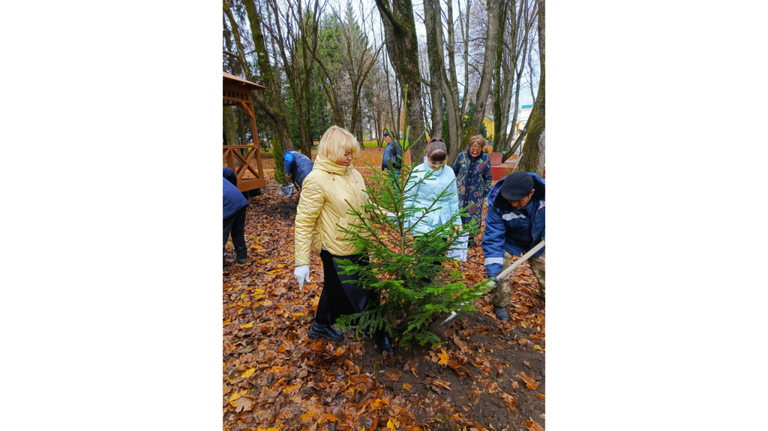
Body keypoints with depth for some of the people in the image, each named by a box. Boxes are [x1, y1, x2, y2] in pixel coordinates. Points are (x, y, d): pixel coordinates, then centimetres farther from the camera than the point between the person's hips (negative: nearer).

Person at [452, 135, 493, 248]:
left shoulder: (485, 158, -4)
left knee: (473, 214, 8)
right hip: (460, 192, 1)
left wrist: (485, 192, 3)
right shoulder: (462, 156, -4)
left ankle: (471, 237, 26)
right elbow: (454, 171, 8)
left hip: (476, 194, 0)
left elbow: (488, 178, 5)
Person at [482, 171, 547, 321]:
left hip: (537, 240, 3)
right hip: (508, 240, -2)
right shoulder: (497, 204, -38)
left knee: (543, 268, 18)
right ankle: (500, 304, 16)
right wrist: (493, 269, -39)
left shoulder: (543, 191, -33)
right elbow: (493, 238, -33)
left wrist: (545, 232, -25)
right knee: (500, 272, -10)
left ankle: (544, 294, 48)